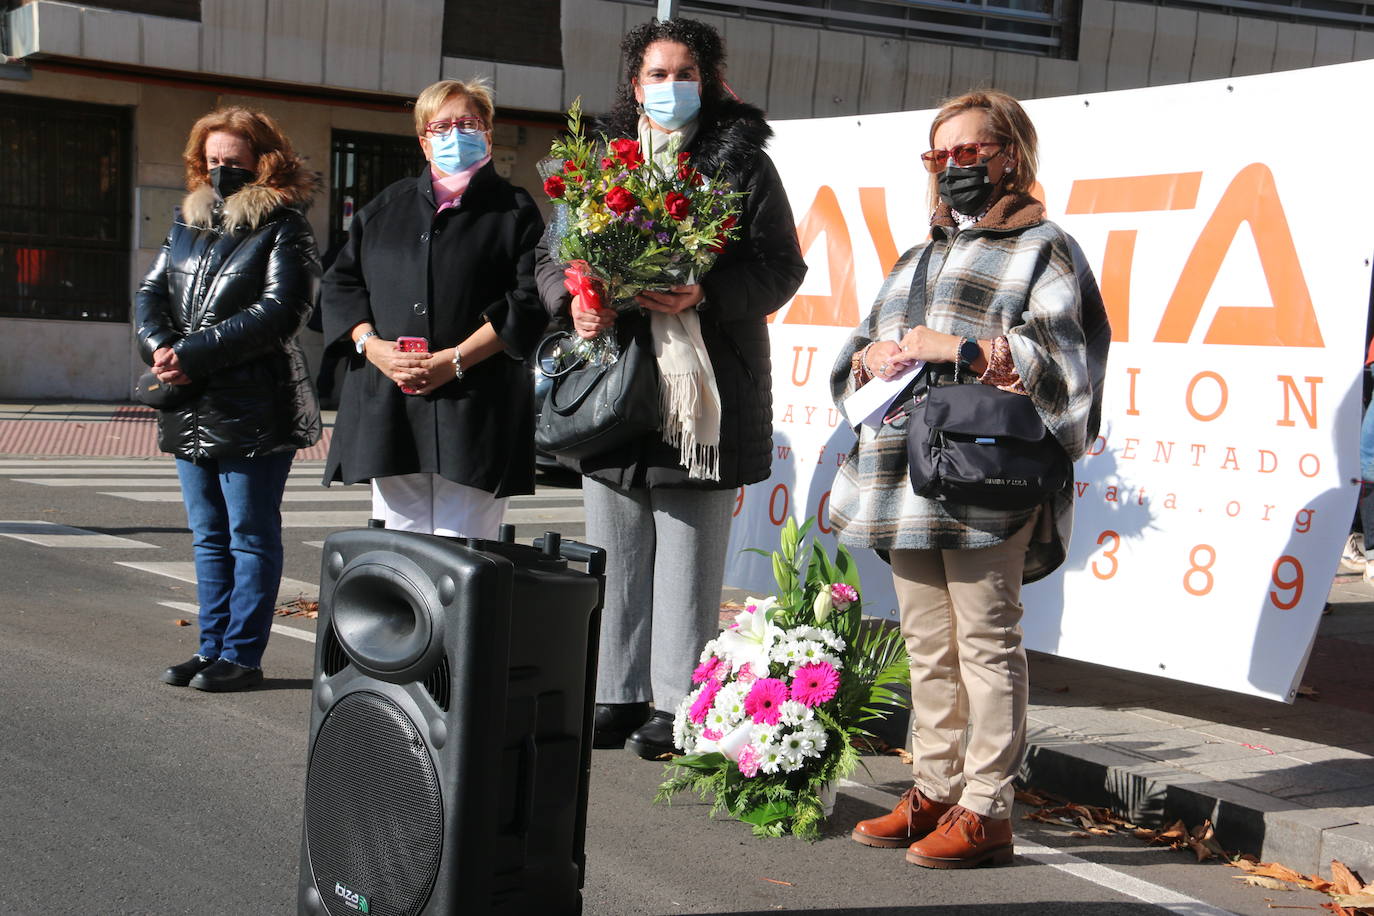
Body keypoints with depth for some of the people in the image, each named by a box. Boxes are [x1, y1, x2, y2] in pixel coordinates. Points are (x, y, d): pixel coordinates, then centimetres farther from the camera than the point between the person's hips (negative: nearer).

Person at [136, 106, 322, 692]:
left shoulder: (283, 228, -6)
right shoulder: (187, 223, 16)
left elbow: (279, 312, -16)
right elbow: (151, 293, 13)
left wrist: (195, 354, -19)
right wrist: (159, 347, -8)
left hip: (253, 408, -7)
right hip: (190, 408, 7)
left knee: (251, 535, 0)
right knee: (209, 535, 13)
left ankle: (242, 655, 6)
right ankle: (212, 648, 21)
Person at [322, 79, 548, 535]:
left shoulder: (514, 211, 6)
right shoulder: (386, 207, 20)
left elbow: (530, 301, -5)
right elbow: (341, 281, 16)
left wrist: (455, 359, -13)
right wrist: (371, 345, -3)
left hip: (475, 409, -4)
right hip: (387, 405, 4)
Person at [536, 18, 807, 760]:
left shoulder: (743, 164, 2)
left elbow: (781, 267, -4)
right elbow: (552, 257, 16)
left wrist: (704, 294, -18)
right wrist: (572, 298, -5)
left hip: (702, 391, -4)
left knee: (688, 556, -1)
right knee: (614, 552, 10)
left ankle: (677, 704, 8)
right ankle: (617, 696, 20)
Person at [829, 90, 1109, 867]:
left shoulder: (1042, 248, 2)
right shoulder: (921, 256, 25)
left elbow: (1060, 362, -11)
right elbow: (856, 356, 27)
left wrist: (958, 348, -16)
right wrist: (874, 355, 4)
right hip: (910, 482, 8)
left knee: (987, 644, -5)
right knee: (929, 646, 12)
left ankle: (987, 810, -1)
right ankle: (934, 794, 20)